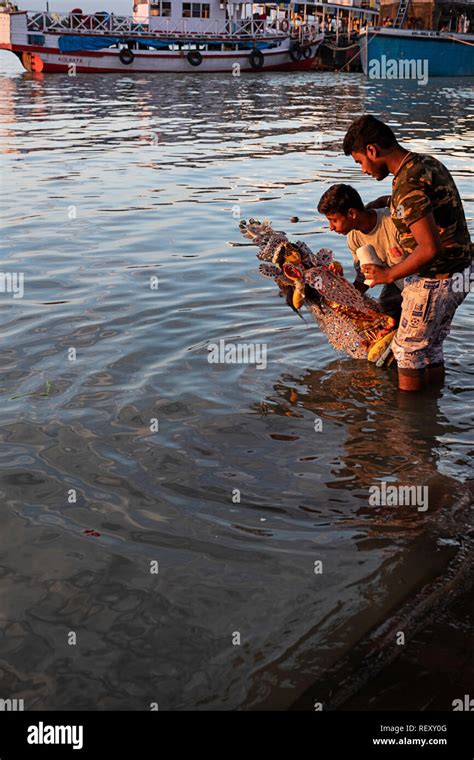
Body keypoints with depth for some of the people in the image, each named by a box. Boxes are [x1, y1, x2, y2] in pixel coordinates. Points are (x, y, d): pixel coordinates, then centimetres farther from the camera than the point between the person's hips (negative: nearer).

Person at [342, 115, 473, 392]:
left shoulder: (408, 184, -25)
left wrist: (388, 275, -18)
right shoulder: (428, 163, 5)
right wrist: (385, 202, 18)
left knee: (408, 350, 7)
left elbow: (430, 248, -31)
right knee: (432, 347, 21)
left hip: (434, 281, -9)